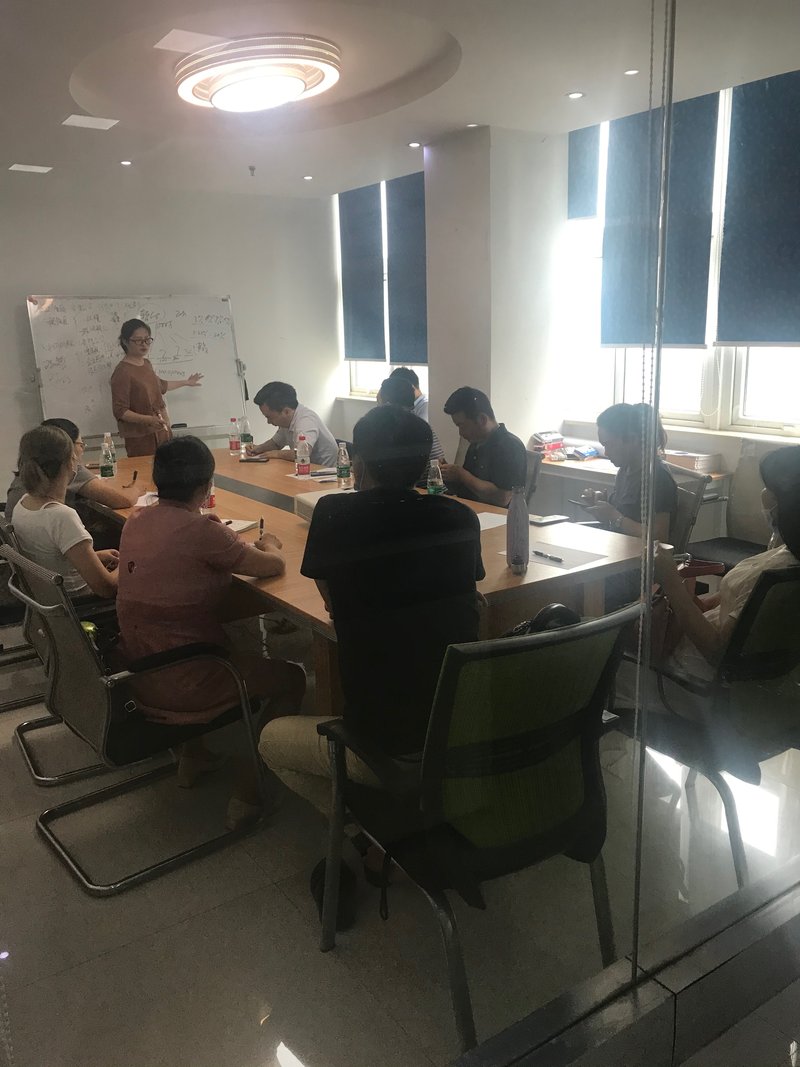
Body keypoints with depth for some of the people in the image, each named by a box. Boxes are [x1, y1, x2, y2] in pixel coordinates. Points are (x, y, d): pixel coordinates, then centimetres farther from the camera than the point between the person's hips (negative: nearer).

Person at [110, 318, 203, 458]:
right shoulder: (122, 372, -16)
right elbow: (120, 411, -19)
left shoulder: (146, 363, 9)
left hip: (161, 432, 8)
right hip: (141, 438, -8)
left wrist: (185, 382, 41)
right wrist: (148, 419, -30)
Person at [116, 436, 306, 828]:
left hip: (137, 676, 8)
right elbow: (274, 567, -13)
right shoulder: (201, 530, -22)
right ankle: (247, 794, 13)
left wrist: (233, 547, 13)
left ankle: (192, 755, 39)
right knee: (292, 678, 11)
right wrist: (269, 545, 9)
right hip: (180, 688, -8)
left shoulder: (135, 522, 0)